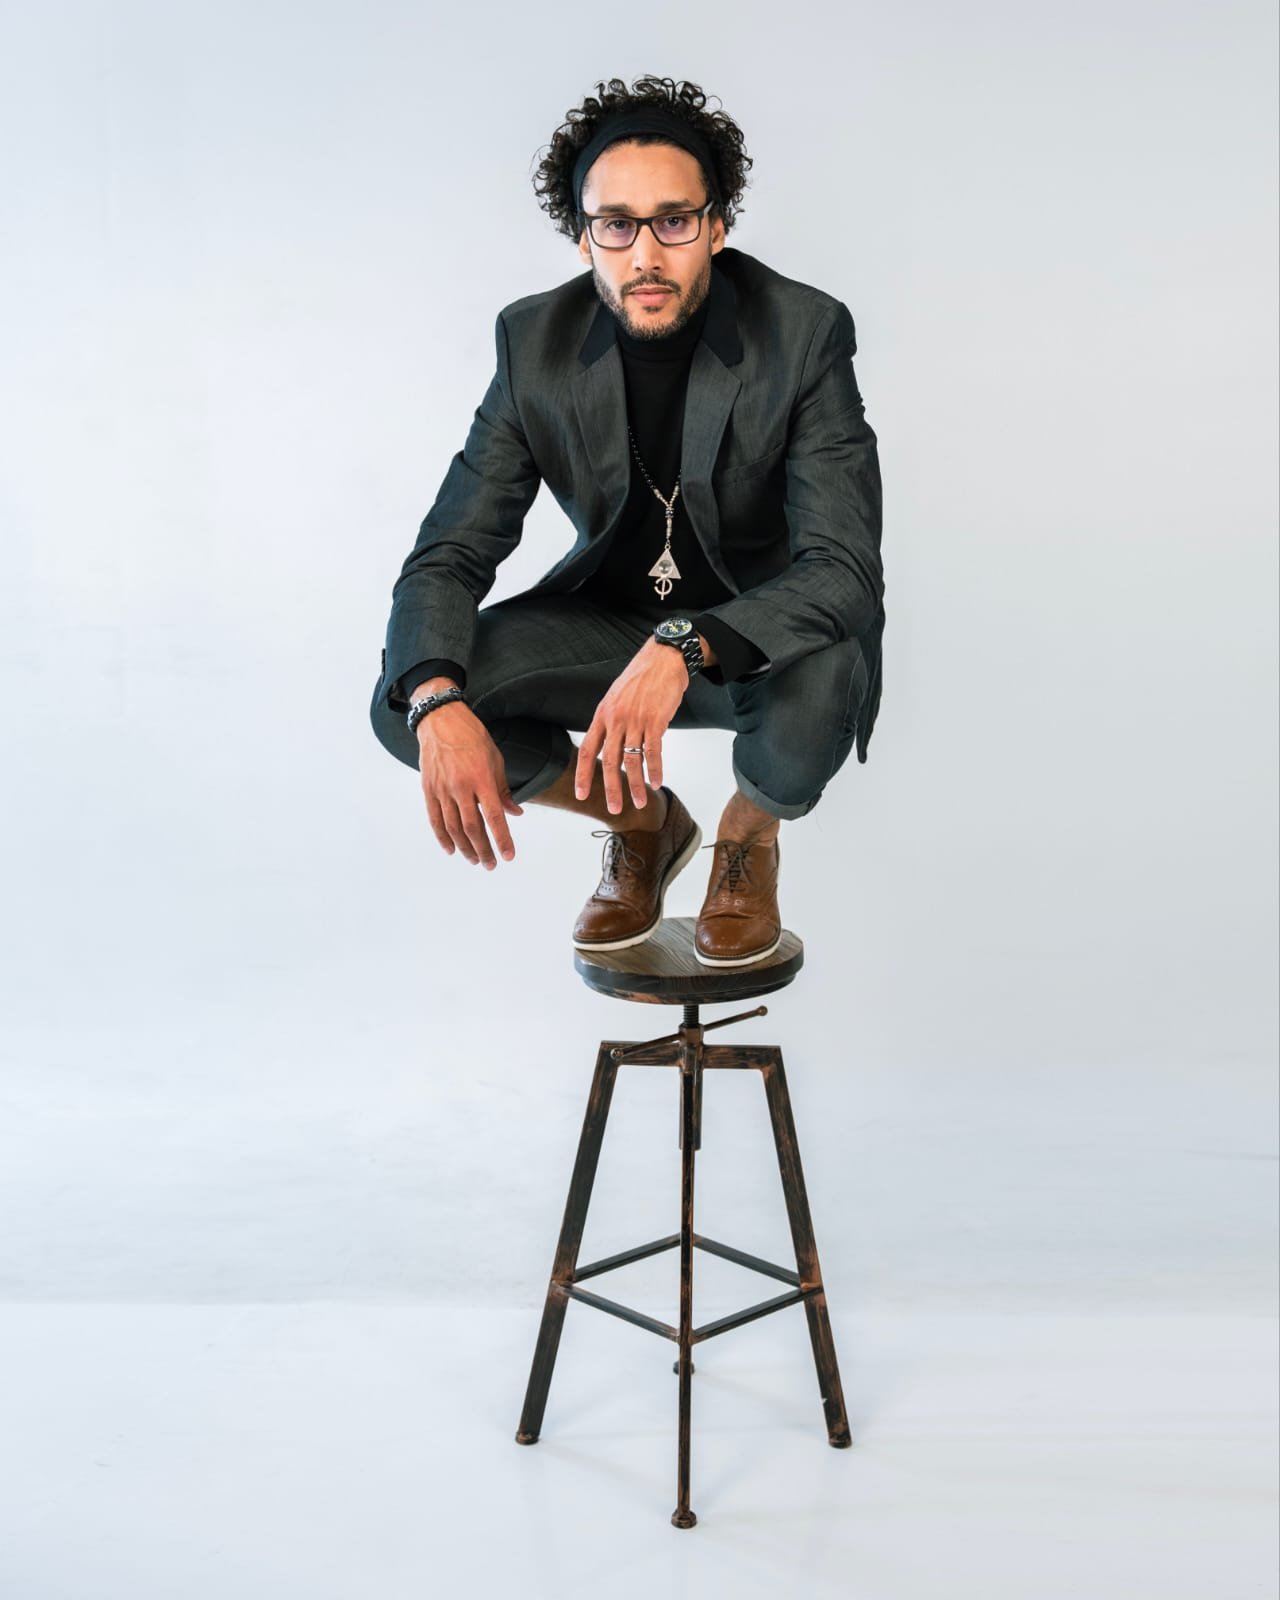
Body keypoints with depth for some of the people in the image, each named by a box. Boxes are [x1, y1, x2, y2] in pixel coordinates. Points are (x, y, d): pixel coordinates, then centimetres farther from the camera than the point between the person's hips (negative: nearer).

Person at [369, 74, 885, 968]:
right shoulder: (535, 342, -11)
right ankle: (643, 822, 9)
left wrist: (681, 652, -47)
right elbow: (450, 554, -12)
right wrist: (437, 703, -34)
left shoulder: (804, 333, -20)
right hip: (610, 617, 3)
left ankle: (750, 837, 2)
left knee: (816, 689, -38)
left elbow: (846, 570, -29)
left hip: (758, 631, -3)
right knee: (405, 701, -18)